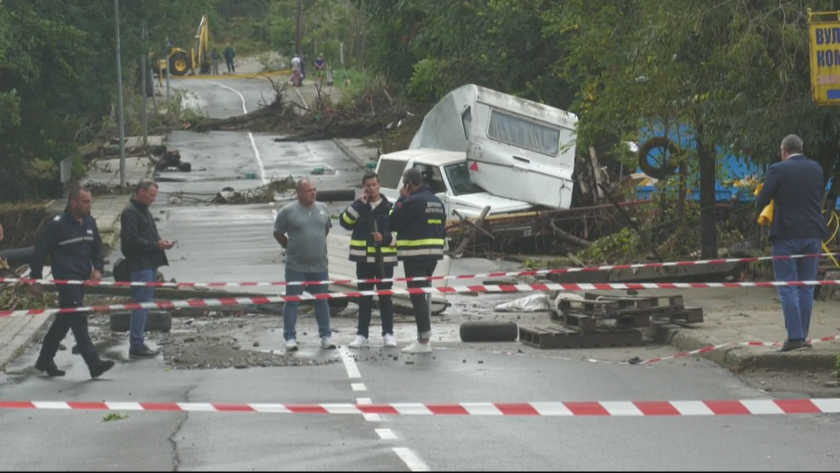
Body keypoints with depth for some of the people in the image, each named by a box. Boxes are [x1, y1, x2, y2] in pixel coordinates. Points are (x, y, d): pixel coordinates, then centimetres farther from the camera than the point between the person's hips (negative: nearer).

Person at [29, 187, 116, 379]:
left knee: (64, 319, 15)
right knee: (79, 319, -13)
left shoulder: (89, 223, 8)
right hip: (66, 279, -8)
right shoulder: (56, 225, -12)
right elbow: (40, 252, -8)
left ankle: (45, 359, 27)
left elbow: (98, 248, 17)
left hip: (82, 280, 8)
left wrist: (98, 269, -1)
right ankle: (93, 363, -16)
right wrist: (35, 280, -7)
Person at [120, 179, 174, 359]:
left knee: (144, 304, 12)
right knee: (142, 304, -10)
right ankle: (136, 346, -7)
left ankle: (138, 343, 17)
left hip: (149, 264, 10)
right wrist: (156, 245, -18)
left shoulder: (144, 211, 19)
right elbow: (132, 241, -20)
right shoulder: (130, 212, -13)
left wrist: (161, 242, 7)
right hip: (139, 266, -10)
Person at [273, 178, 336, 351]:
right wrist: (291, 247, 1)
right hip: (296, 267, -4)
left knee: (322, 301, 8)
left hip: (319, 265, 4)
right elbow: (278, 233, 0)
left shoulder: (323, 208, 5)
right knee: (292, 302, 1)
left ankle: (326, 336, 16)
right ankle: (290, 338, 6)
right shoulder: (288, 211, -7)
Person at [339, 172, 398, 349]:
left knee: (385, 296, 3)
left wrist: (385, 238, -18)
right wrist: (360, 204, -13)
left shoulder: (389, 208, 0)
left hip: (384, 259, -2)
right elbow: (345, 221, -8)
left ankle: (388, 333, 9)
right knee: (364, 297, 6)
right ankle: (362, 334, 9)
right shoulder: (358, 207, 7)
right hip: (363, 259, 2)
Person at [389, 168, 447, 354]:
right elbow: (442, 228, 17)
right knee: (424, 293, 17)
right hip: (434, 253, 8)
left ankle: (423, 340, -9)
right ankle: (425, 334, 21)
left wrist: (401, 199, -2)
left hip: (415, 255, -8)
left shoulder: (411, 202, -15)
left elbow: (393, 223, -8)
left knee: (417, 296, -6)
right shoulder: (437, 202, 13)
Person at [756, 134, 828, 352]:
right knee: (806, 288, 10)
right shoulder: (816, 169, 7)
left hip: (787, 235, -5)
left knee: (787, 288, -3)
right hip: (813, 234, 5)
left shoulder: (777, 170, -9)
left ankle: (795, 336, -11)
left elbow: (761, 203, -9)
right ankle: (803, 336, 11)